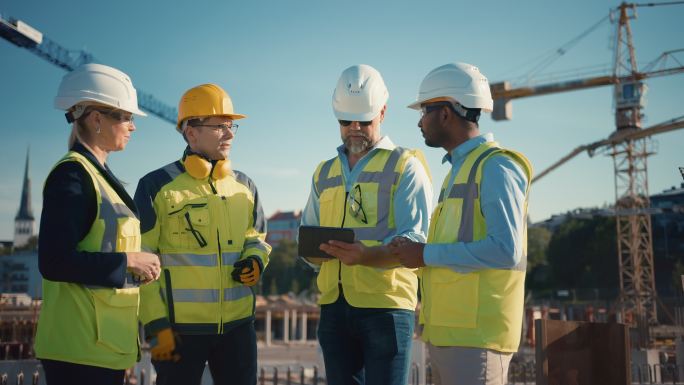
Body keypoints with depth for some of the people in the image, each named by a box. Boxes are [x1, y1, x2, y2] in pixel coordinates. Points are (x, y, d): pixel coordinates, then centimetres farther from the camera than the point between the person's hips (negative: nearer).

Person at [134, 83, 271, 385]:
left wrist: (255, 260, -2)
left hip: (238, 324, 5)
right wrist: (157, 325, -10)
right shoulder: (157, 186, -6)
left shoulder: (244, 186, 10)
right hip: (180, 327, -4)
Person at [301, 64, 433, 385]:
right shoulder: (324, 173, 18)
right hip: (333, 307, 5)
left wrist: (366, 256, -28)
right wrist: (315, 248, -4)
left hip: (386, 304, -5)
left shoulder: (405, 166, 1)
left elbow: (414, 241, -10)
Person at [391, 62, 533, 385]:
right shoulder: (460, 168, 19)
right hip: (446, 331, 9)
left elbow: (506, 250, -20)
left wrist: (427, 254, -14)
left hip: (475, 335, -9)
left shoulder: (496, 167, -9)